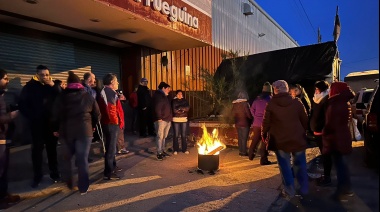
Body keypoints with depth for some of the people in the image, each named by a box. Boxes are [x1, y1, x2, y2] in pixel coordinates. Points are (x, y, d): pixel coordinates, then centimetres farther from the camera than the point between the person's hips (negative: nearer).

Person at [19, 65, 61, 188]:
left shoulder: (52, 86, 6)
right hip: (37, 123, -1)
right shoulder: (30, 86, 1)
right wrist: (31, 117, -7)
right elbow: (22, 104, -1)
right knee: (37, 149, 4)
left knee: (52, 148, 9)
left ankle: (54, 173, 19)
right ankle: (37, 176, 15)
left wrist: (53, 86, -15)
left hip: (51, 123, 2)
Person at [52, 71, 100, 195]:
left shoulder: (62, 97, 2)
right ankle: (83, 188, 7)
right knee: (83, 159, 3)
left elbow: (56, 115, 0)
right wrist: (92, 126, 19)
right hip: (84, 131, -1)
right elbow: (97, 114, 5)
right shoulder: (88, 96, 2)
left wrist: (56, 129, 13)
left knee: (67, 157, 20)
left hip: (66, 131, 1)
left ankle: (68, 183, 31)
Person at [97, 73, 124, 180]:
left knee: (111, 146, 22)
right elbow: (111, 110, -25)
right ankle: (108, 173, 2)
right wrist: (117, 121, -16)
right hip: (112, 124, -11)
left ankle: (112, 166, 37)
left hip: (108, 123, 11)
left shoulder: (105, 92, 15)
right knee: (111, 148, -5)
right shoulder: (110, 93, -17)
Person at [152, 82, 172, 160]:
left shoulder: (164, 96, 21)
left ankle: (162, 151, 23)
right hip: (161, 120, -10)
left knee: (164, 137, 14)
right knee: (160, 137, -7)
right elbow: (157, 108, -19)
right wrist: (159, 118, -21)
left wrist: (170, 118, 17)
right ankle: (159, 153, -3)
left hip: (167, 120, 10)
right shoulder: (158, 95, -9)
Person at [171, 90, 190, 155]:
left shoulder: (185, 101, 11)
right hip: (176, 119, -2)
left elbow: (187, 108, -4)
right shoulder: (173, 101, 2)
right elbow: (174, 110, -11)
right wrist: (183, 110, -8)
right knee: (176, 135, 0)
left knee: (184, 135, 3)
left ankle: (184, 149, 14)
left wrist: (179, 108, -12)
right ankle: (175, 149, 10)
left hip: (184, 119, 2)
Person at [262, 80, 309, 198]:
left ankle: (289, 191, 13)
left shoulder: (271, 104, -8)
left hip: (280, 140, -2)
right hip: (298, 139, 2)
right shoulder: (297, 102, -2)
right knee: (300, 165, 15)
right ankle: (304, 189, 25)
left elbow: (266, 122, -4)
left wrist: (264, 135, 11)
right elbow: (305, 120, 4)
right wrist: (303, 132, 18)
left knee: (285, 166, 8)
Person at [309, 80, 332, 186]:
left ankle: (327, 177, 11)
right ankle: (326, 175, 27)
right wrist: (313, 128, 12)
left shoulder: (327, 100, -14)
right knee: (323, 153, 16)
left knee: (325, 154, 1)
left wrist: (320, 129, -19)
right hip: (317, 131, 9)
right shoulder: (318, 99, 14)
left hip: (322, 132, -9)